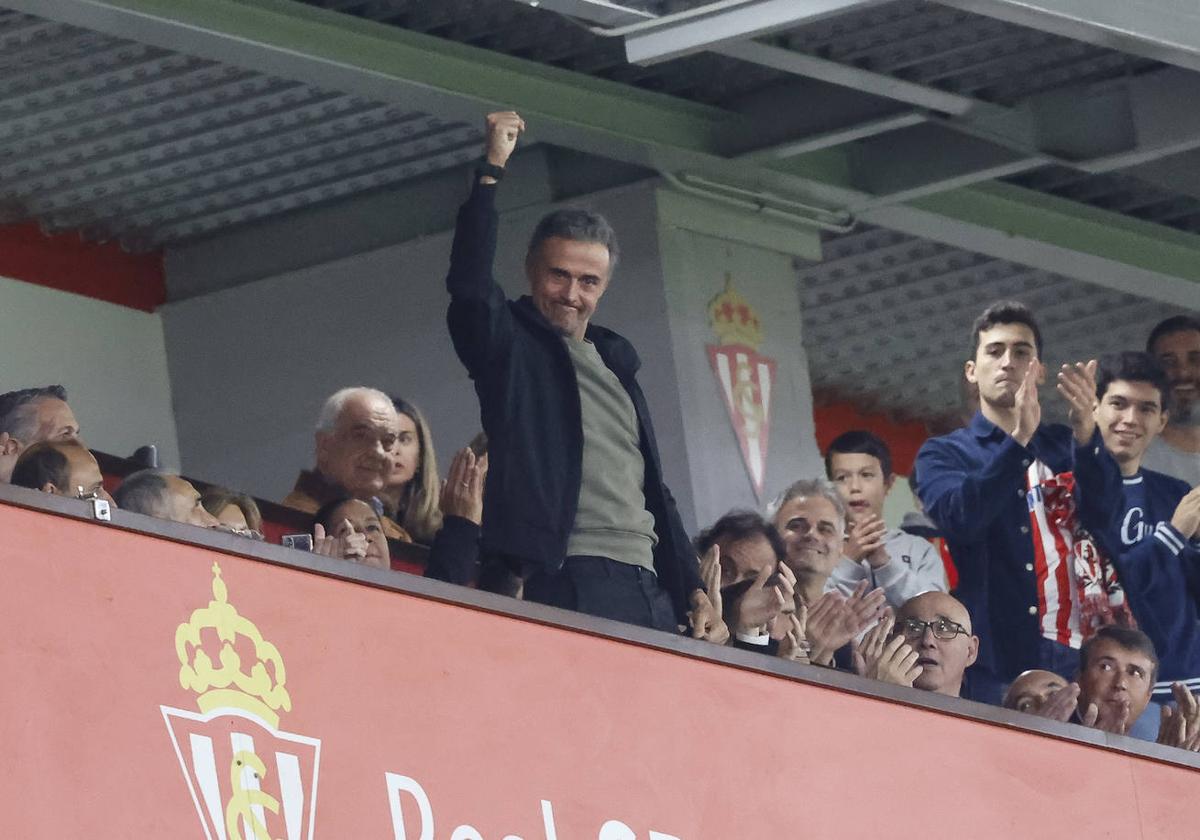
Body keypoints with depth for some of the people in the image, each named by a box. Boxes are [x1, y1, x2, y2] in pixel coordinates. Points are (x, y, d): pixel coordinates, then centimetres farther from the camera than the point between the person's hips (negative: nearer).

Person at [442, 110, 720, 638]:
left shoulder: (615, 361, 26)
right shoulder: (511, 346, 8)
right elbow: (469, 286, -15)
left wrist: (694, 592, 18)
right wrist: (491, 170, -14)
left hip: (650, 589, 7)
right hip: (570, 583, -7)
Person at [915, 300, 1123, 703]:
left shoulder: (1065, 447, 14)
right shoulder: (943, 454, 9)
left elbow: (1103, 515, -4)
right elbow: (958, 519, -11)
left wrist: (1086, 433, -20)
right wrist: (1018, 440, -21)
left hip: (1074, 658, 2)